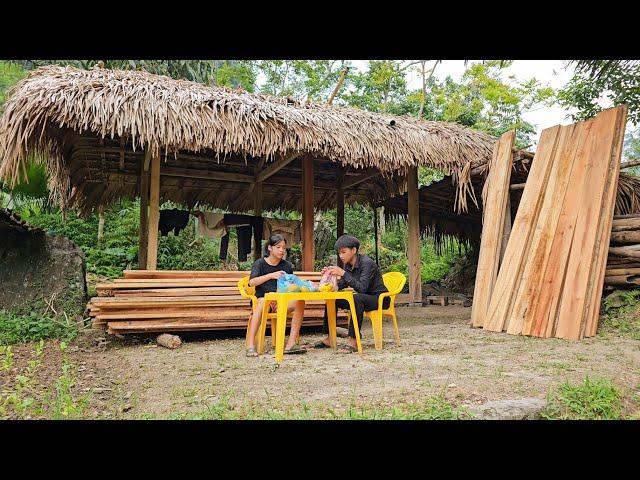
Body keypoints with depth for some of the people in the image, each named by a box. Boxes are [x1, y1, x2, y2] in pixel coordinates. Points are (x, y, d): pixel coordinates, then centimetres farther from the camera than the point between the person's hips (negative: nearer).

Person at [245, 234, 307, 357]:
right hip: (263, 298, -3)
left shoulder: (287, 266, 9)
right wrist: (271, 275, -28)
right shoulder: (260, 263, 0)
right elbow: (252, 282, -16)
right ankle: (250, 345, -39)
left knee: (299, 302, -25)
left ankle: (291, 344, -27)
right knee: (262, 303, -39)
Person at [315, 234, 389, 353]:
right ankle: (329, 338, 3)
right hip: (363, 298, 8)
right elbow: (340, 286, 2)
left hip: (379, 298, -8)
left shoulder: (367, 263, -22)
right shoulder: (347, 265, 1)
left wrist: (343, 274, -35)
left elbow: (362, 288, -33)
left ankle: (353, 340, -35)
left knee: (357, 298, -38)